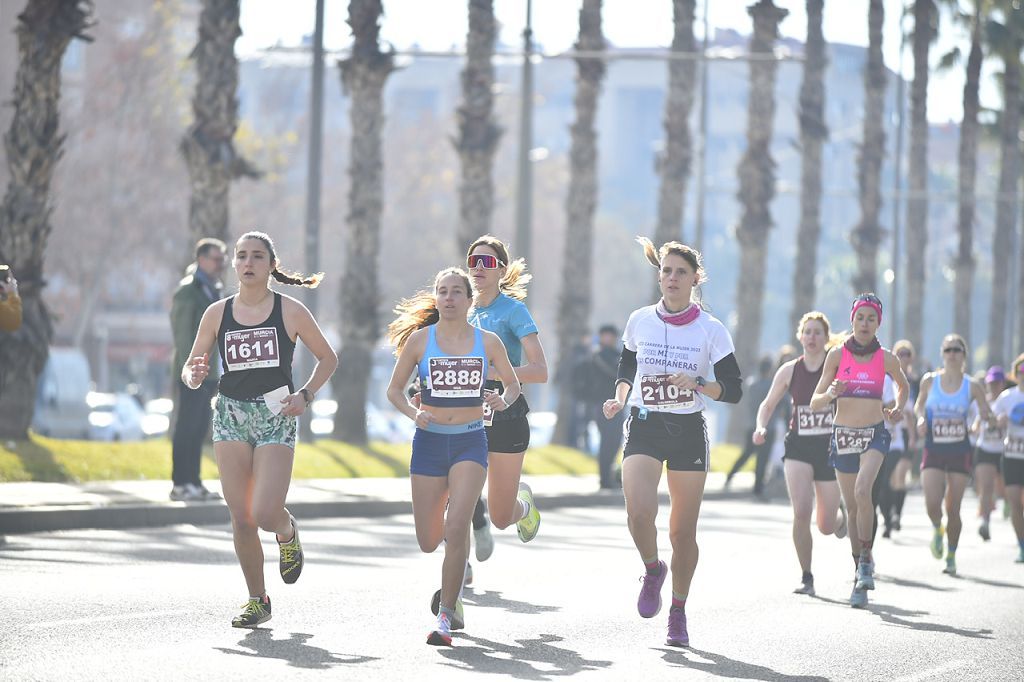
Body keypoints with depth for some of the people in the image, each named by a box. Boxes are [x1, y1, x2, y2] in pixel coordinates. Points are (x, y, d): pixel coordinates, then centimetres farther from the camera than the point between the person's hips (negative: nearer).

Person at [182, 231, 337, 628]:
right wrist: (194, 377, -14)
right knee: (241, 519, -1)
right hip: (231, 417, 3)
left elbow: (328, 359, 8)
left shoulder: (290, 311, -1)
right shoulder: (217, 313, 5)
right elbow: (191, 367, 10)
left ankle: (288, 532, 22)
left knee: (264, 513, -15)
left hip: (276, 417, -3)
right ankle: (257, 600, 15)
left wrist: (306, 395, -7)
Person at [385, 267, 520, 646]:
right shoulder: (419, 339, 0)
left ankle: (447, 615, -9)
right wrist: (413, 413, -13)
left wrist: (504, 401, -8)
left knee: (456, 530, -18)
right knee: (428, 542, 4)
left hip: (470, 443, -1)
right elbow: (394, 390, 6)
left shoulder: (487, 342, 1)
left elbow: (512, 383, 14)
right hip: (430, 441, 1)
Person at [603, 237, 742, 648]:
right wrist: (619, 397, 0)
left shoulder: (710, 330, -3)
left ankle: (678, 610, 21)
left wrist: (697, 384, -21)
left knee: (683, 531, 2)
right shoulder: (640, 321, 3)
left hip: (689, 432, -1)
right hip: (644, 427, 1)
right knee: (639, 512, -21)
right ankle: (652, 570, 10)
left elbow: (733, 390, -4)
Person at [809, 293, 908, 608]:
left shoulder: (886, 359, 0)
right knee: (852, 506, 6)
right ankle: (860, 572, 19)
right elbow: (815, 402, 1)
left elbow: (903, 385, 22)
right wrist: (830, 394, -20)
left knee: (862, 490, -26)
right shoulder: (837, 355, -1)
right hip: (843, 436, 2)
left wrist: (898, 409, 3)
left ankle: (866, 558, -13)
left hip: (874, 434, -2)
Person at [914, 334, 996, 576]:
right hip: (933, 450, 0)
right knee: (932, 504, -14)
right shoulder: (929, 381, -1)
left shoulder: (972, 386, -3)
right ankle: (937, 529, 21)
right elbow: (919, 404, 16)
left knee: (953, 509, 0)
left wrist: (988, 417, -19)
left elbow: (988, 416, 4)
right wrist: (921, 418, -5)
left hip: (959, 451, 0)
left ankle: (951, 556, 19)